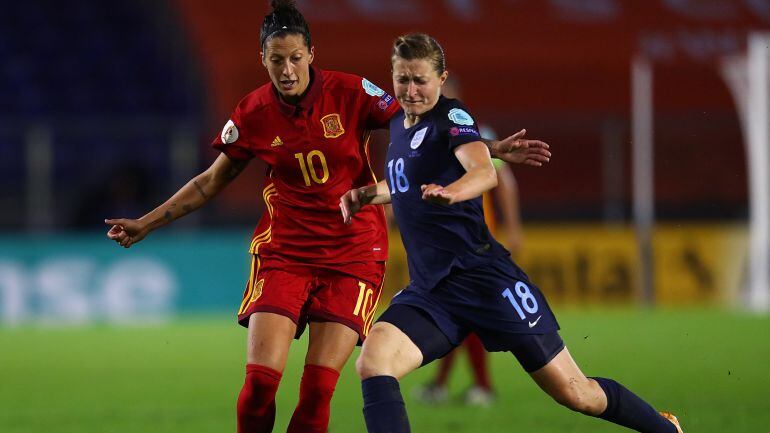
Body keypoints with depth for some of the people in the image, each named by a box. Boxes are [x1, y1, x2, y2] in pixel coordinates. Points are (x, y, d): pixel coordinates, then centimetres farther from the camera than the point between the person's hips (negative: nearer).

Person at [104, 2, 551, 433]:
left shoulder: (351, 93, -8)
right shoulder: (253, 114, -2)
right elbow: (212, 181, 13)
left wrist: (494, 148, -8)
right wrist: (146, 224, 12)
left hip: (353, 253, -1)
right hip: (283, 251, 1)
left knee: (318, 388, -11)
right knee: (260, 379, -15)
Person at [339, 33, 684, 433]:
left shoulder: (451, 116, -8)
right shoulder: (398, 126, 15)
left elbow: (485, 172, -29)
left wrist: (449, 192, -50)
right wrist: (368, 195, 18)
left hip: (482, 276, -6)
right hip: (428, 291, 6)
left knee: (574, 393, -3)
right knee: (372, 362, -22)